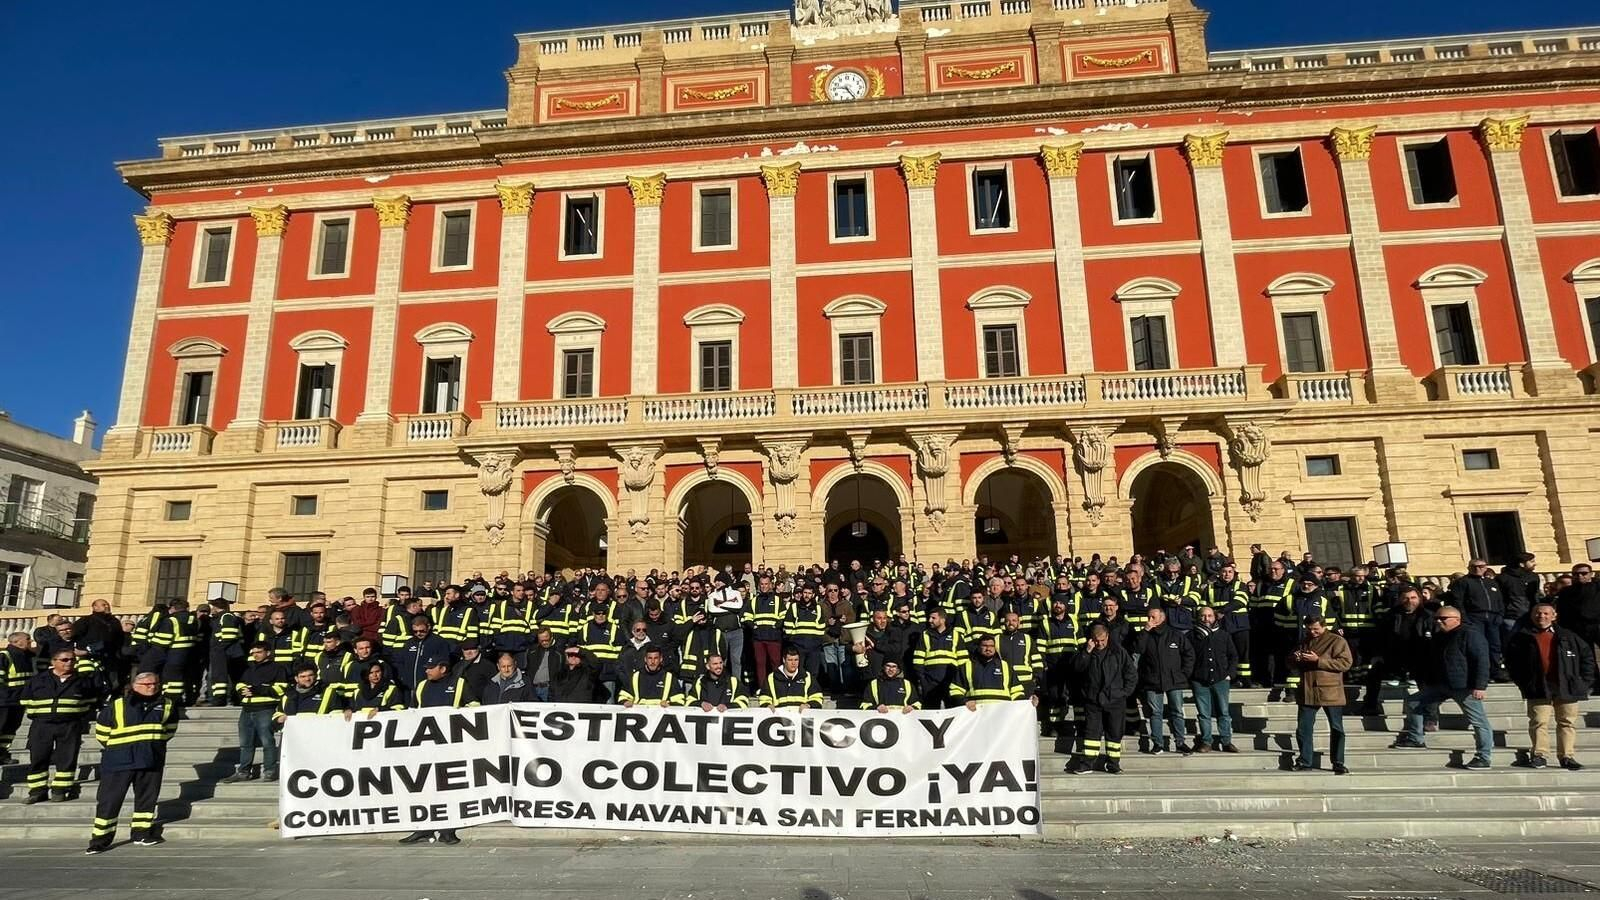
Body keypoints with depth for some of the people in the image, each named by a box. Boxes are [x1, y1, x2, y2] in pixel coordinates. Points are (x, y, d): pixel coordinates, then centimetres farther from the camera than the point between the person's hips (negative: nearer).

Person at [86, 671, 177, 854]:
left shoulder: (167, 705, 5)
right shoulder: (116, 706, -3)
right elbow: (102, 733, 5)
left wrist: (153, 743, 8)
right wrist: (116, 749, 5)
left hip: (152, 761, 3)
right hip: (119, 761, -3)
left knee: (147, 797, 10)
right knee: (109, 799, -1)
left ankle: (142, 832, 23)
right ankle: (100, 839, 7)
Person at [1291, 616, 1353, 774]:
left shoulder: (1337, 641, -5)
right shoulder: (1304, 642, 14)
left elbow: (1346, 663, -18)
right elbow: (1291, 662, 22)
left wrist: (1318, 660, -22)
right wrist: (1295, 658, -3)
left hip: (1330, 693, -5)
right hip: (1307, 693, 5)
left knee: (1336, 729, 6)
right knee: (1303, 729, 5)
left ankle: (1338, 763, 17)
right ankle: (1305, 762, 14)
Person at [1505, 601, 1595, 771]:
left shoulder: (1569, 637, 8)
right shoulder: (1522, 637, 2)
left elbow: (1587, 657, 13)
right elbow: (1512, 661, 6)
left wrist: (1584, 681, 6)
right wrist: (1523, 683, 1)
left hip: (1567, 688, 2)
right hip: (1539, 688, -2)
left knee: (1567, 722, 5)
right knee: (1539, 722, -4)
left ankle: (1567, 756, 12)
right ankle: (1539, 755, 1)